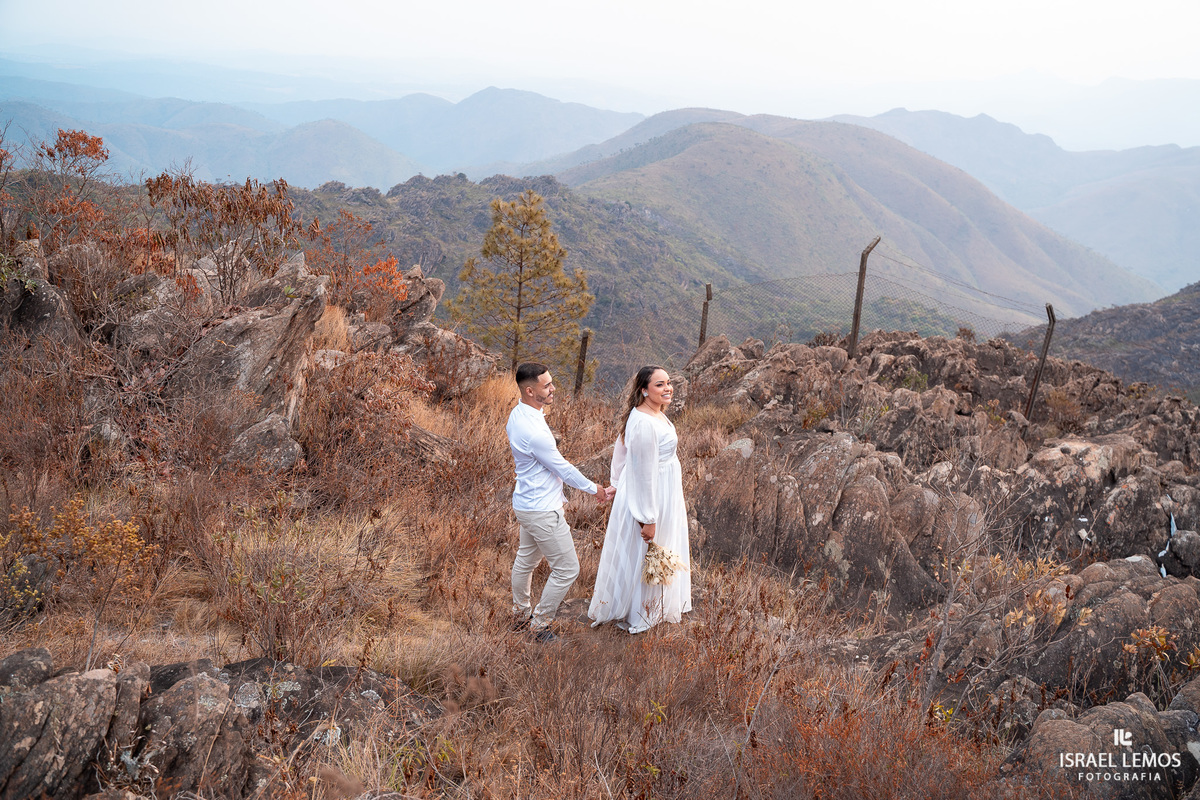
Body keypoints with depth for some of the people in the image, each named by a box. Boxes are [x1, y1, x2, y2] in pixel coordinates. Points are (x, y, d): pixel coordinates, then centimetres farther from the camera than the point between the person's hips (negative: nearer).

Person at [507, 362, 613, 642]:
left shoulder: (517, 414, 0)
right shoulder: (534, 432, -30)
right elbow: (563, 469, -19)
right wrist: (595, 490, -5)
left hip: (525, 502, 10)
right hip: (542, 511, -10)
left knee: (526, 559, 26)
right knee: (567, 569, 2)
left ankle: (520, 614, 43)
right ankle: (539, 622, 15)